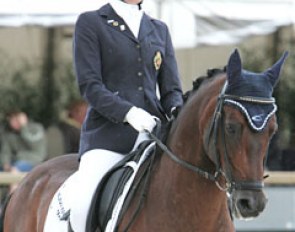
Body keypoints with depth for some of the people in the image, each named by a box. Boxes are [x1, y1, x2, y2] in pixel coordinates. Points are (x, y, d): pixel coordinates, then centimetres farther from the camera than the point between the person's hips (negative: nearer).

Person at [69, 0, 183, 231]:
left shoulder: (160, 30, 20)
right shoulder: (90, 23, 6)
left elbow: (171, 89, 16)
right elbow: (89, 85, -4)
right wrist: (129, 112, -20)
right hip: (107, 135, -4)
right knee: (84, 211, -27)